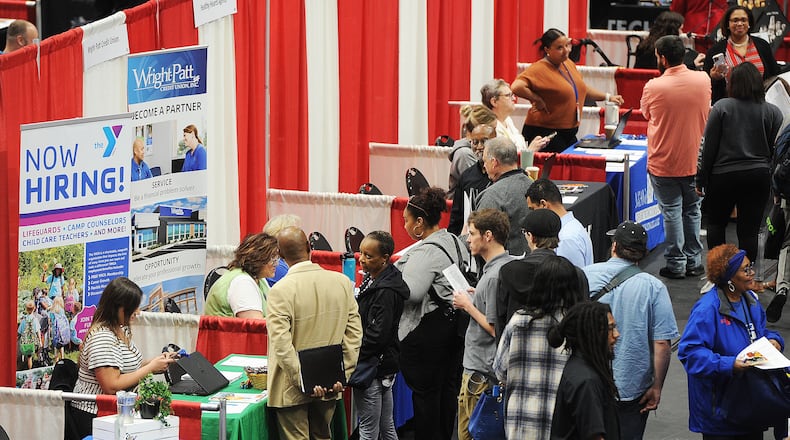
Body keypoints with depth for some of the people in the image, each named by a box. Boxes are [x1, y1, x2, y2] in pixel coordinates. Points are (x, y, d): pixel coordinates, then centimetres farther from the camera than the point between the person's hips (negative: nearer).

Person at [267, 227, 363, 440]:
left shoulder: (281, 290, -16)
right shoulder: (342, 282, -1)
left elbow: (281, 343, -21)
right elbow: (354, 334, 0)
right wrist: (343, 376, 0)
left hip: (292, 390, -5)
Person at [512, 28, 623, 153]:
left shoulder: (568, 64, 11)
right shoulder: (539, 69, -16)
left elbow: (582, 89, 27)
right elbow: (516, 87, -31)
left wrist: (607, 97, 24)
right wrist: (537, 100, -21)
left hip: (569, 133, 9)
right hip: (545, 132, -9)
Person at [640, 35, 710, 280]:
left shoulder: (654, 87, -18)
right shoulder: (703, 80, -7)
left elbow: (646, 114, 1)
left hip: (663, 163, -4)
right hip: (695, 160, 4)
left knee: (671, 212, 5)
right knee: (692, 210, 15)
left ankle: (676, 264, 9)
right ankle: (694, 262, 21)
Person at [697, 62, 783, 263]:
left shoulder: (721, 107, -6)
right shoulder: (773, 112, 0)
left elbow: (709, 147, -4)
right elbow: (776, 149, 5)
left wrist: (701, 179, 2)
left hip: (724, 174, -1)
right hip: (759, 176, 1)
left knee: (716, 223, 16)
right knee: (749, 230, 4)